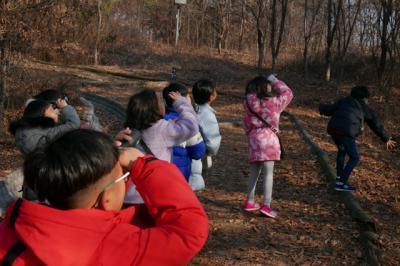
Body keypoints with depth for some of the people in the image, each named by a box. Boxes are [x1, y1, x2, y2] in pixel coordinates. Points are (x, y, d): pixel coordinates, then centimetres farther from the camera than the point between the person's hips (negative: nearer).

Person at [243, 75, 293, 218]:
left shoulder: (249, 103, 3)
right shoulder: (274, 101, -6)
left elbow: (247, 124, 8)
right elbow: (288, 93, 12)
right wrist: (275, 81, 17)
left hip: (254, 139, 5)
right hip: (268, 139, -5)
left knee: (254, 172, 16)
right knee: (268, 173, -3)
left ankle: (250, 202, 24)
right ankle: (266, 205, -8)